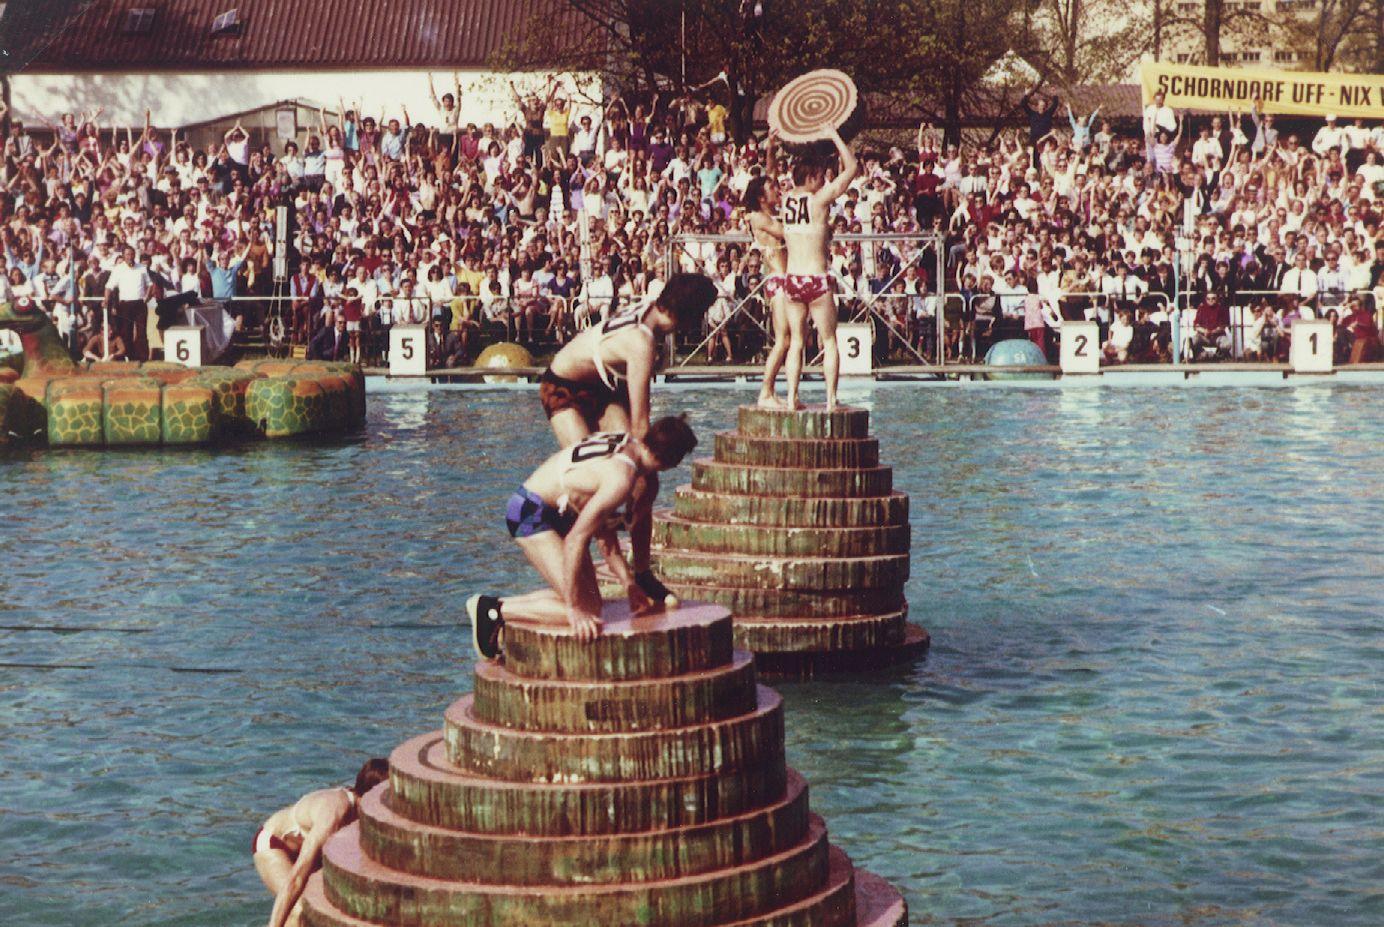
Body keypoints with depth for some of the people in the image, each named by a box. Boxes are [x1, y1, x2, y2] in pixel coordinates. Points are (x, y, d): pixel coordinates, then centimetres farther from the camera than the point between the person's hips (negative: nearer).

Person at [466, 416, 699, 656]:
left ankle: (496, 605, 15)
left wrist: (629, 584, 15)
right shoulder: (622, 478, -28)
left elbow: (603, 531, 12)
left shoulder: (627, 443, 2)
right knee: (585, 611, -16)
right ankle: (492, 611, -7)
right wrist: (574, 609, -25)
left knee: (591, 603, 12)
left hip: (559, 512, 10)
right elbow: (575, 541, -29)